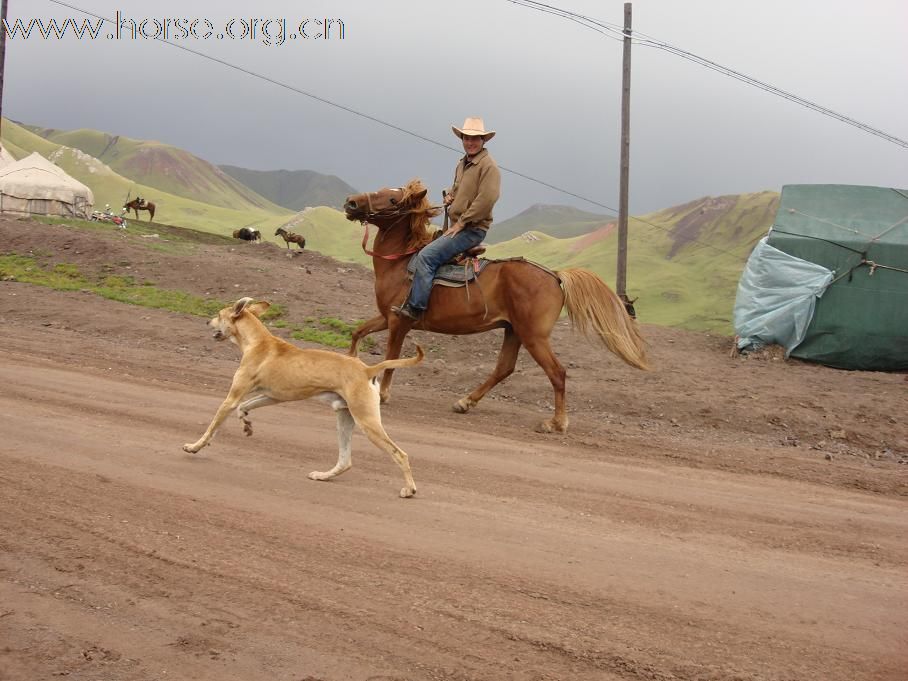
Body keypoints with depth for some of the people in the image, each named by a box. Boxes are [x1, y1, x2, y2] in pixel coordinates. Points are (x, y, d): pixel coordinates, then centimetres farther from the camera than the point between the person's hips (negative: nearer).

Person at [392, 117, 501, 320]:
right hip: (457, 226, 10)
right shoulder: (462, 164, 15)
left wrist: (461, 223, -20)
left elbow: (486, 199, -23)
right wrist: (449, 196, 8)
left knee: (426, 256, -22)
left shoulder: (488, 166, -13)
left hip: (472, 229, -10)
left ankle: (415, 308, -21)